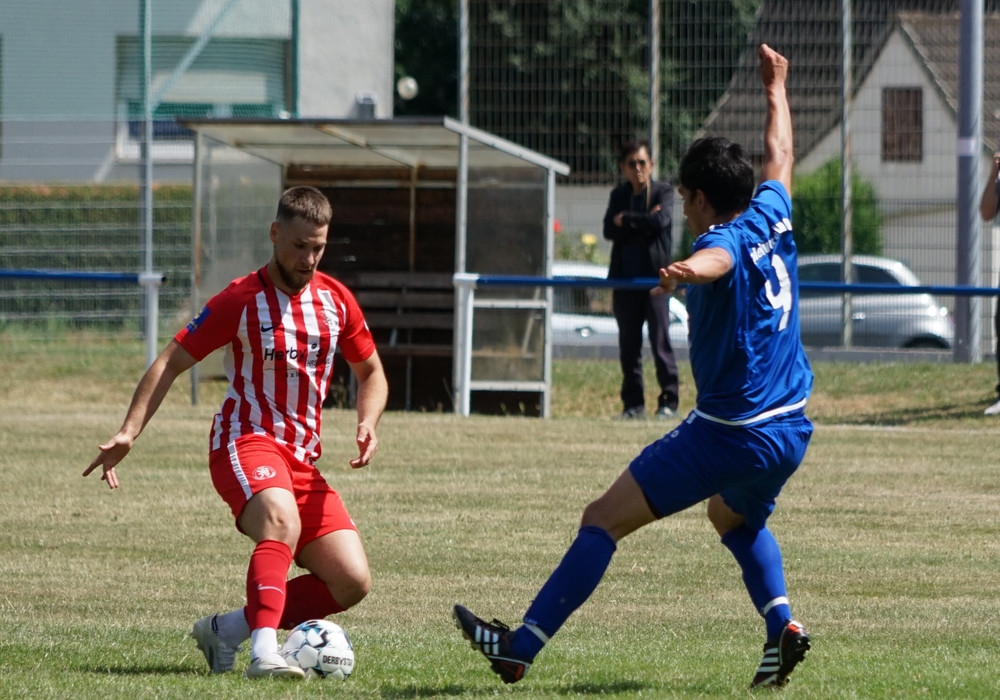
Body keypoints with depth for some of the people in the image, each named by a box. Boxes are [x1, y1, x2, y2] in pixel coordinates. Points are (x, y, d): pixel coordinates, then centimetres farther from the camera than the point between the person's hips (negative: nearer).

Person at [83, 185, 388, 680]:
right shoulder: (241, 300, -6)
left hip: (302, 460, 6)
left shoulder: (336, 300, 8)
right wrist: (129, 433, -15)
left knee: (352, 583, -6)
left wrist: (367, 425, 0)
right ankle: (264, 652, -53)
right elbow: (171, 363, -3)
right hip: (246, 441, -6)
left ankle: (225, 630, 5)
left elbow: (371, 374, 21)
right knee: (282, 522, -39)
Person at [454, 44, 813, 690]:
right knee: (737, 517, 37)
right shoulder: (771, 217, 7)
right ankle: (782, 622, 13)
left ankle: (522, 646, -7)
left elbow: (717, 259, -42)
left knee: (603, 521, -4)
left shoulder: (727, 239, -14)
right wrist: (777, 88, 44)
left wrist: (685, 270, -64)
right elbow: (780, 158, 28)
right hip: (791, 430, 8)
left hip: (727, 435, -8)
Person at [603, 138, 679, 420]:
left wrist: (626, 220, -7)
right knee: (628, 346, 6)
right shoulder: (619, 195, 13)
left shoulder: (663, 191, 2)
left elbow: (660, 220, -17)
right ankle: (634, 404, 12)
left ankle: (669, 401, -2)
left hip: (654, 277, -4)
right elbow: (609, 230, -1)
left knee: (661, 343, -6)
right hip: (625, 279, 4)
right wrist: (643, 221, -11)